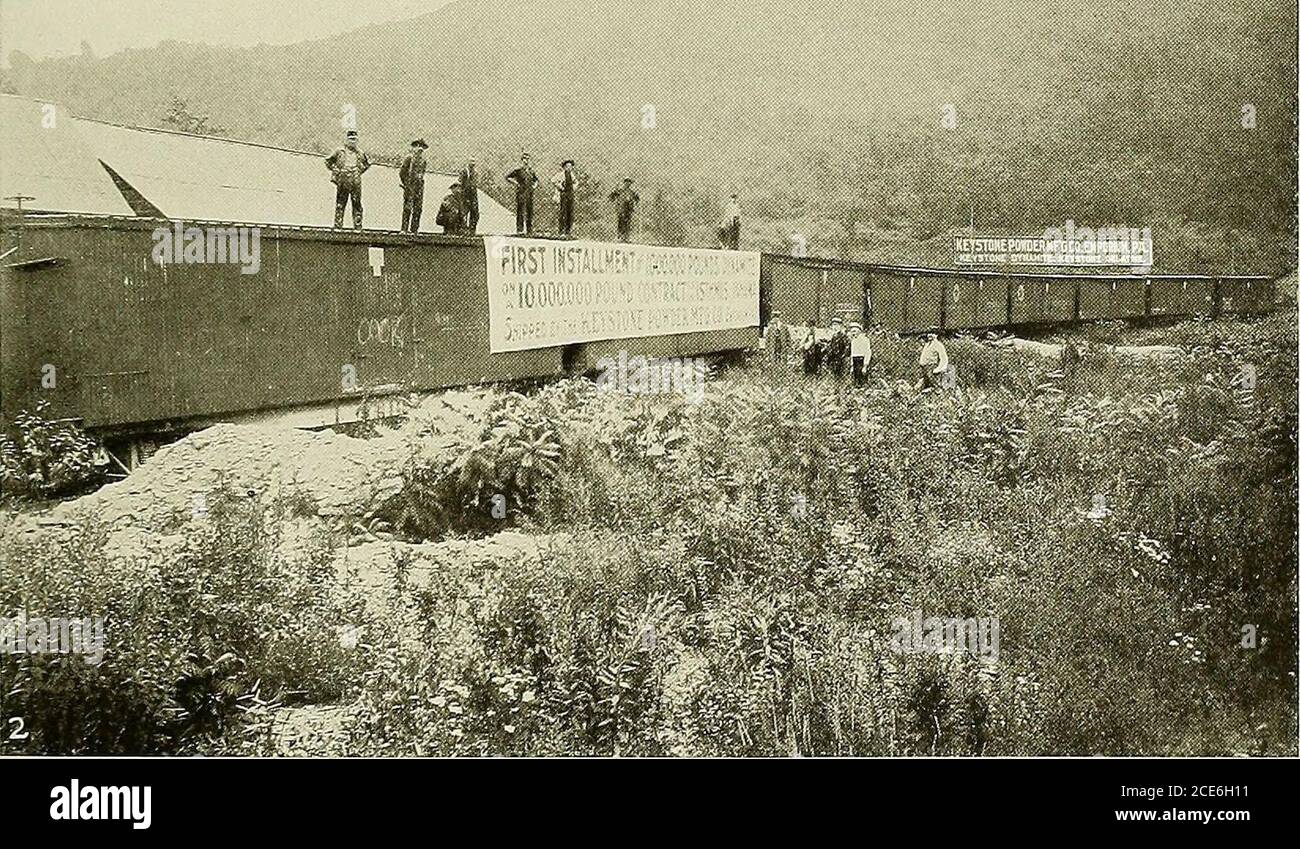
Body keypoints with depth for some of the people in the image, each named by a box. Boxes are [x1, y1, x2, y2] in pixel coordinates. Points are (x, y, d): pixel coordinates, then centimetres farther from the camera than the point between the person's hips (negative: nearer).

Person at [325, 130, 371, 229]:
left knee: (357, 206, 2)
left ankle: (358, 227, 5)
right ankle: (337, 226, 3)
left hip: (356, 184, 2)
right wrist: (336, 170, 2)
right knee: (340, 205, -1)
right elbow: (328, 161, 12)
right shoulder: (339, 152, 4)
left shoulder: (359, 153, 11)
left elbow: (367, 163, 28)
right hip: (342, 183, -2)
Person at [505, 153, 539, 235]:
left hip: (529, 193, 4)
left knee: (529, 211, 5)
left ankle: (529, 229, 10)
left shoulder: (532, 172, 12)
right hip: (520, 193, -4)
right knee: (520, 211, -5)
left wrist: (535, 185, 10)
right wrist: (515, 182, -8)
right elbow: (507, 177, 1)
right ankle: (519, 229, -4)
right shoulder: (518, 171, -1)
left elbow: (536, 179, 30)